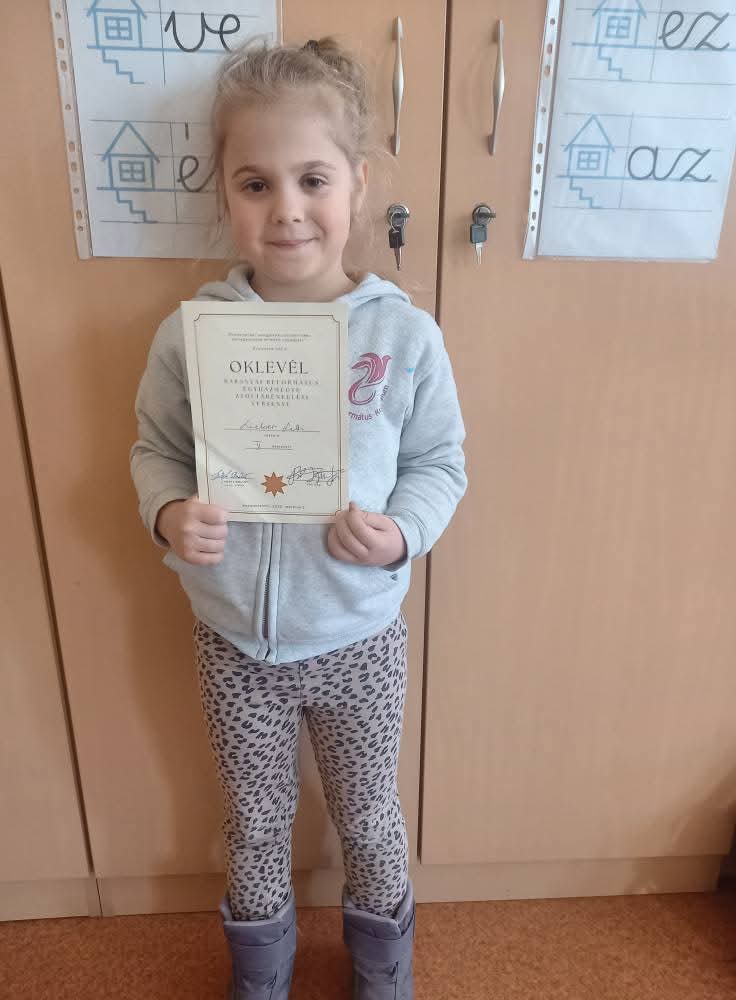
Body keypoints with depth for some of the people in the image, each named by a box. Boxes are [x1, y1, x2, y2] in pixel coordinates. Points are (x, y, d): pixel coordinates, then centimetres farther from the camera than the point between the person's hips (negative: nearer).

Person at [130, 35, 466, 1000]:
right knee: (254, 822, 25)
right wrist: (168, 513, -18)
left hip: (359, 638, -1)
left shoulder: (405, 335, -14)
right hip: (233, 641, 1)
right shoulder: (188, 333, -11)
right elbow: (156, 448, 2)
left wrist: (401, 533, -23)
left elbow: (440, 463, -4)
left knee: (368, 816, 23)